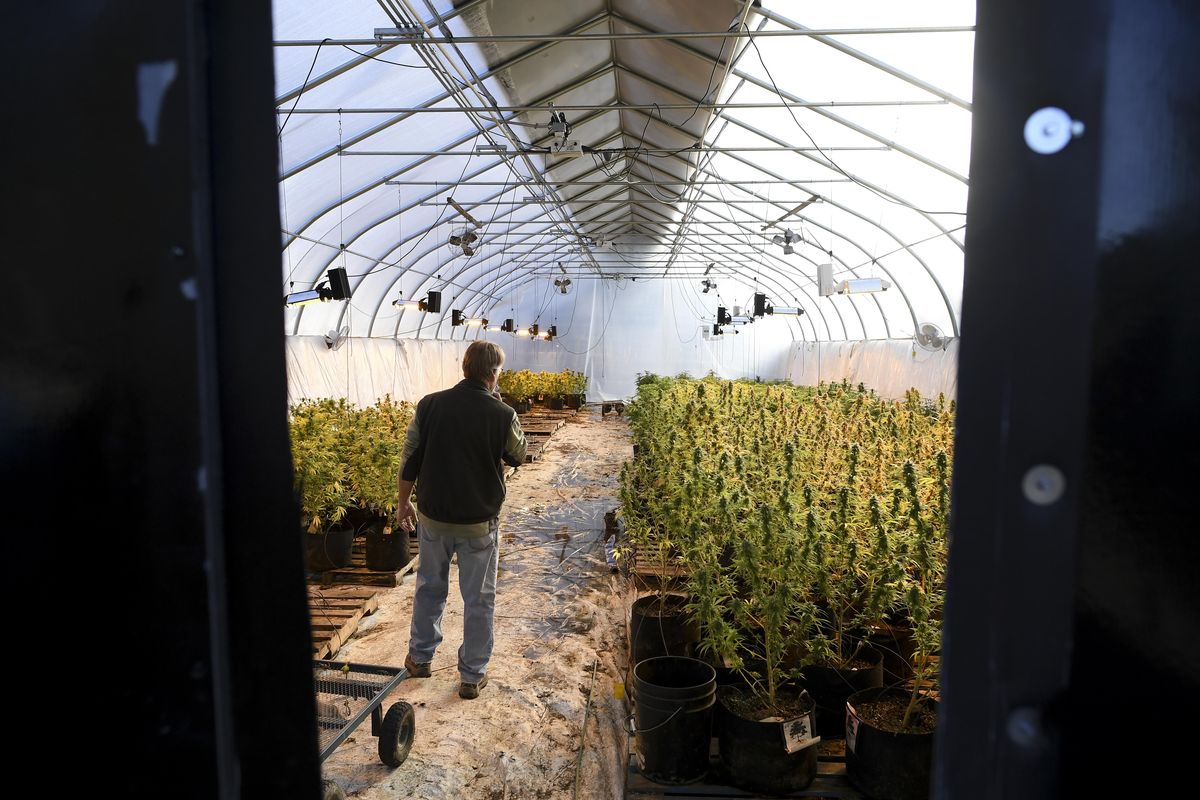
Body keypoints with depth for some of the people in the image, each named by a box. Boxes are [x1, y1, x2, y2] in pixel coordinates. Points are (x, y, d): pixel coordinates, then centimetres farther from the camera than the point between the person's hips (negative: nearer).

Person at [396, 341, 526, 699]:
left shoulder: (430, 405, -8)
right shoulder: (502, 416, -16)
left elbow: (409, 459, -1)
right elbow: (518, 456, 3)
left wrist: (404, 502, 13)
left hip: (433, 517, 3)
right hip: (480, 522, -3)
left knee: (429, 587, 23)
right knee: (479, 599, 12)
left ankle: (420, 657, 38)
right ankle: (472, 676, 23)